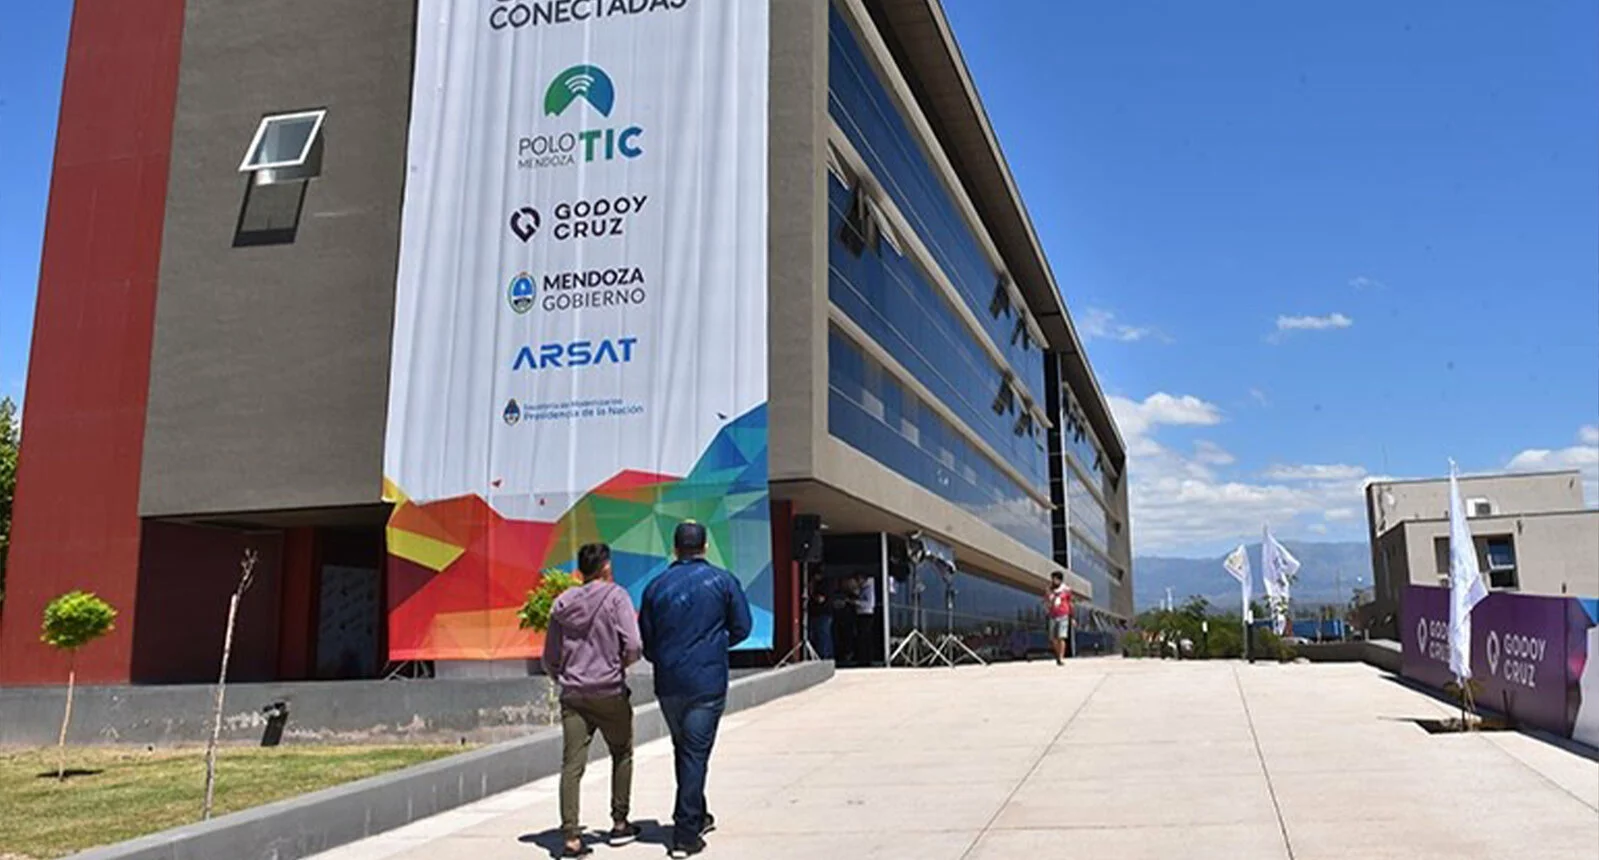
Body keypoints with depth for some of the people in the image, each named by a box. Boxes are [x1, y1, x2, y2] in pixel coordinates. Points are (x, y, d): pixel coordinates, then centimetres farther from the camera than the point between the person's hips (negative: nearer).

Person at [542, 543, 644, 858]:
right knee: (622, 755, 17)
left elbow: (549, 660, 12)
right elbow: (633, 646, -15)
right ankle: (620, 823, 23)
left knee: (572, 765, 1)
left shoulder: (562, 603, 9)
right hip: (609, 692, -3)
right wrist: (622, 662, 6)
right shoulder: (616, 596, -5)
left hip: (572, 695, 3)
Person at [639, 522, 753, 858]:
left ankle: (695, 816, 32)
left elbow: (645, 641, 6)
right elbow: (741, 628, 0)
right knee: (696, 753, 0)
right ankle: (685, 833, -1)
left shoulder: (657, 586, 3)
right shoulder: (723, 581, -3)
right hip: (707, 682, -3)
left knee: (683, 750, 19)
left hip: (668, 684, 3)